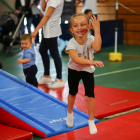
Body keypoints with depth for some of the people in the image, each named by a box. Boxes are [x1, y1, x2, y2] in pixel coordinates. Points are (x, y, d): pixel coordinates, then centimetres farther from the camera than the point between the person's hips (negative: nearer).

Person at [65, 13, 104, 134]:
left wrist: (97, 30, -53)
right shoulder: (71, 43, -28)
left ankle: (91, 121, 8)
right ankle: (70, 113, 45)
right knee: (72, 93, 18)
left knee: (90, 95, -7)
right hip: (74, 70, 0)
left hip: (87, 70, 0)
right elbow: (76, 59, -45)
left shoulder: (90, 39, -24)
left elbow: (97, 47, -48)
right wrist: (91, 62, -58)